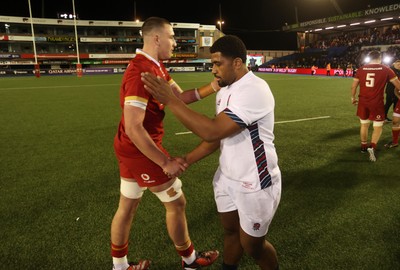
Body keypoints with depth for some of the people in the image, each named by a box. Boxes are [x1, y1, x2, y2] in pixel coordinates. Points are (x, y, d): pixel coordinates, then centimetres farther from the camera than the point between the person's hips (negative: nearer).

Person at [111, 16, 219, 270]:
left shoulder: (156, 66, 7)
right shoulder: (141, 72, -25)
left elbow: (180, 96, 7)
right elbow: (133, 128, -29)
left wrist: (212, 87, -6)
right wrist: (167, 162, -26)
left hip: (130, 149, 10)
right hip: (141, 150, -10)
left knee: (127, 207, 19)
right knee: (177, 203, 8)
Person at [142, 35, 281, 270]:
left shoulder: (254, 91, -26)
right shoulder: (225, 90, 4)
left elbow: (212, 131, -33)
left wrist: (170, 100, -29)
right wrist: (186, 160, 2)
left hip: (255, 184, -7)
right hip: (227, 177, 8)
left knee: (251, 244, 11)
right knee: (230, 231, 22)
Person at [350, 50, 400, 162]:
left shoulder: (361, 69, 3)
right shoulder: (386, 69, -2)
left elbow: (353, 86, 6)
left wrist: (353, 97, 20)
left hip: (363, 102, 3)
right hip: (377, 103, -3)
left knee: (364, 124, 19)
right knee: (378, 127, 9)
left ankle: (364, 146, 31)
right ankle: (372, 147, -10)